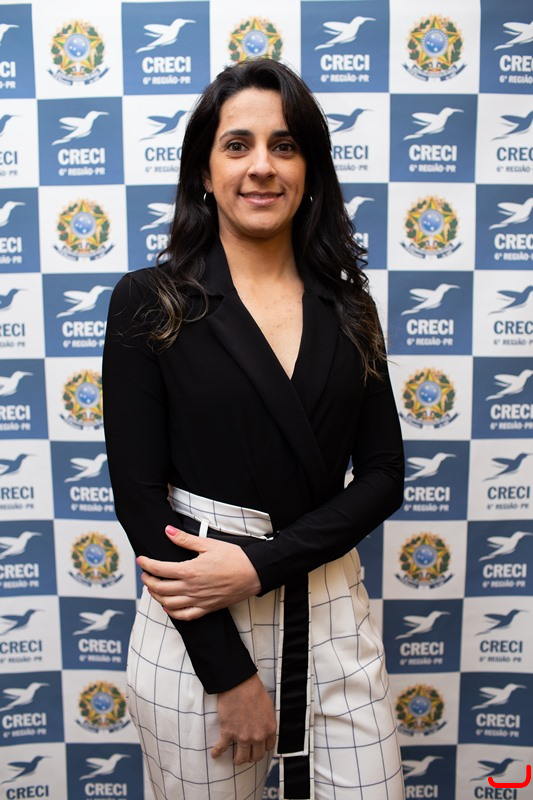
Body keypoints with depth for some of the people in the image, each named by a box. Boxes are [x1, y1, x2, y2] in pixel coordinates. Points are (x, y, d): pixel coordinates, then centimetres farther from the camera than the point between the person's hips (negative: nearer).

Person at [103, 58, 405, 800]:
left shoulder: (346, 307, 3)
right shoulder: (150, 303, -7)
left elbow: (383, 475, 0)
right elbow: (139, 494, -10)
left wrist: (258, 562, -14)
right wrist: (230, 674, -10)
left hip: (332, 613, 3)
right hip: (196, 629, -2)